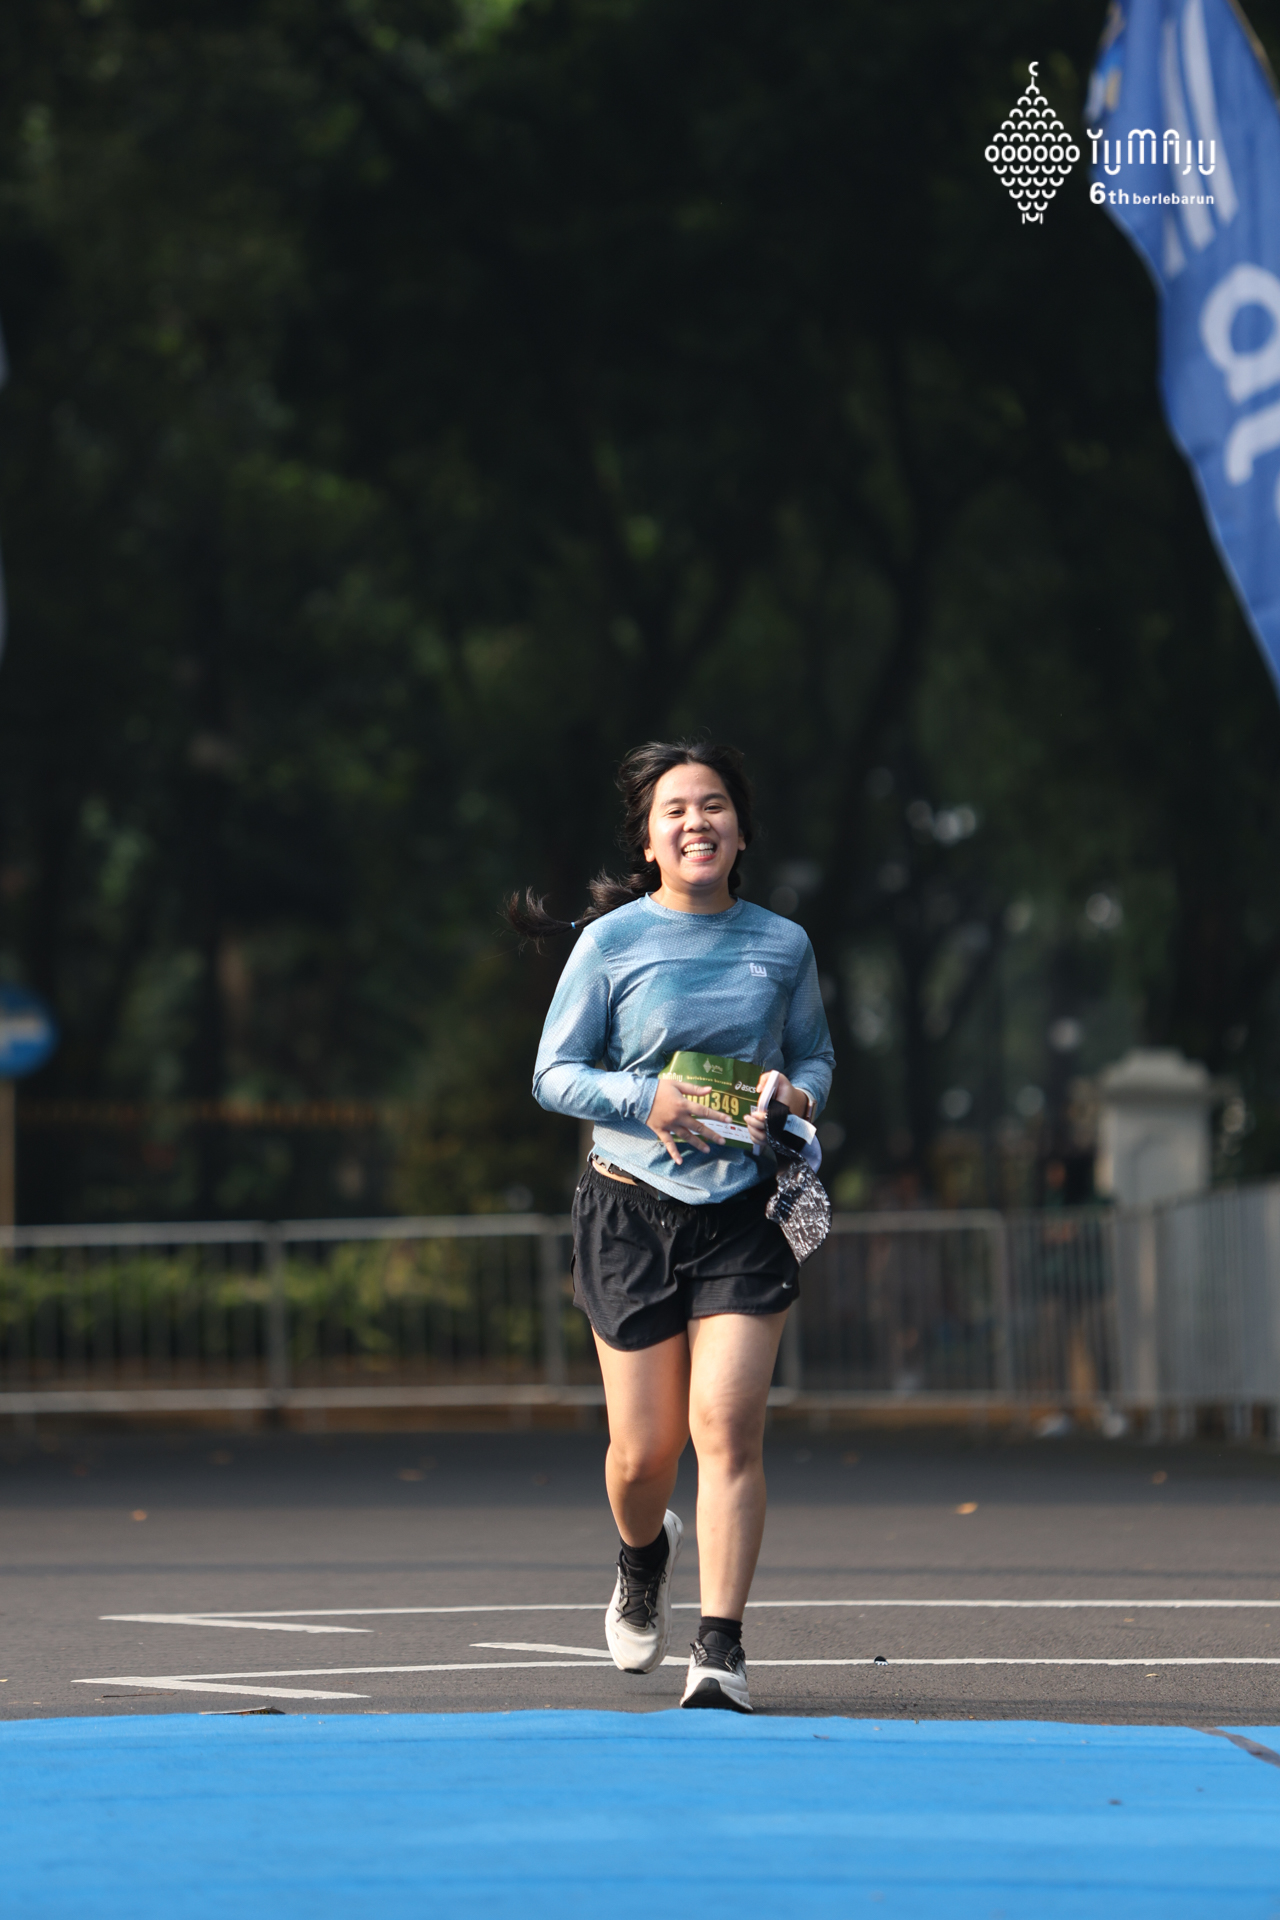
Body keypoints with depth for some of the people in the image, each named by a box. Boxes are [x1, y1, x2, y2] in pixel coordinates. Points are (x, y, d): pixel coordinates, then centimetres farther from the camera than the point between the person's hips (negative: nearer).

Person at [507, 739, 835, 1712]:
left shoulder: (781, 944, 4)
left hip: (745, 1213, 1)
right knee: (645, 1448, 3)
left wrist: (800, 1095, -6)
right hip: (632, 1210, -1)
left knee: (728, 1423, -13)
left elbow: (815, 1052, 17)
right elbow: (555, 1073, -1)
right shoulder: (611, 942, -3)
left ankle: (721, 1650, -9)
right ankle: (644, 1559, 39)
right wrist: (646, 1099, -18)